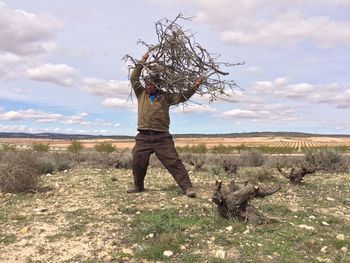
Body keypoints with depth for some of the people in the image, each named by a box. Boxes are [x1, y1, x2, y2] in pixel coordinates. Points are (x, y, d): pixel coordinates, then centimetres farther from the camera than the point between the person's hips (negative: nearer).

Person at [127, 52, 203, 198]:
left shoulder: (165, 97, 8)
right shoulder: (141, 94, 13)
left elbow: (182, 97, 6)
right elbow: (133, 78, 10)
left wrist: (195, 86, -1)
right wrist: (142, 63, 7)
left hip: (162, 137, -2)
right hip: (143, 137, 3)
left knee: (174, 162, -8)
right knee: (137, 162, 4)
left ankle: (187, 187, -7)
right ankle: (138, 186, 27)